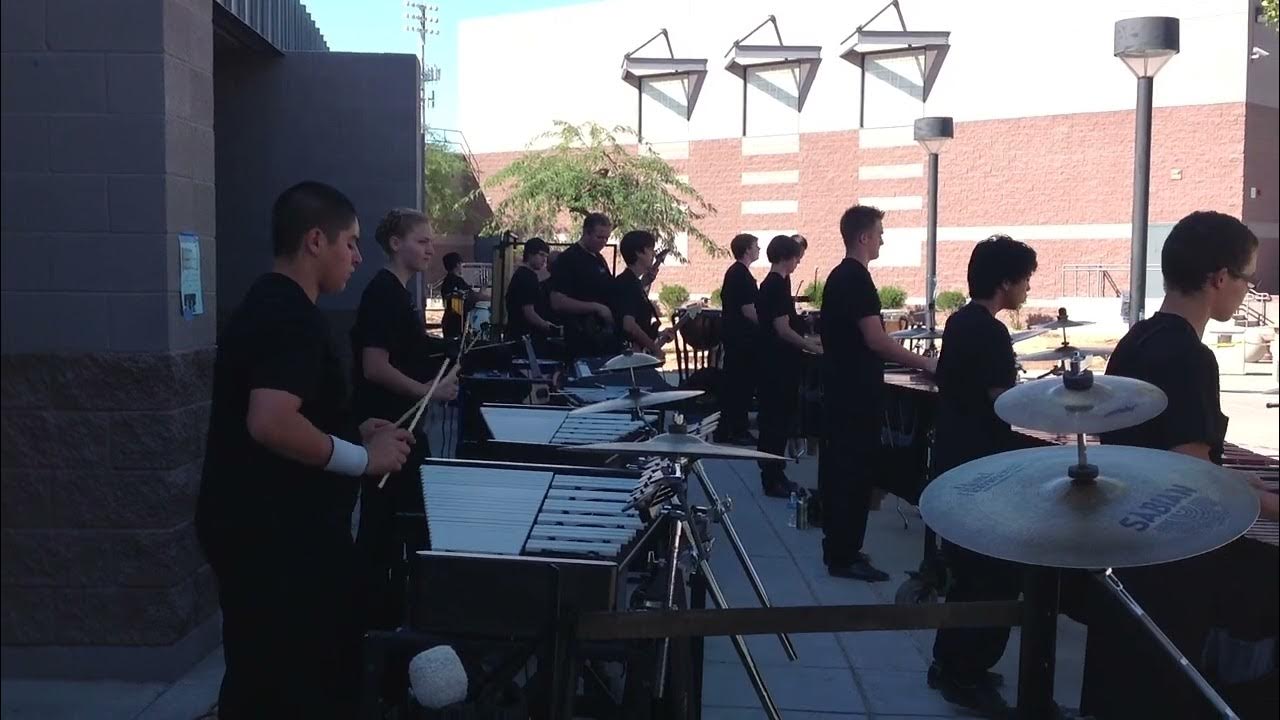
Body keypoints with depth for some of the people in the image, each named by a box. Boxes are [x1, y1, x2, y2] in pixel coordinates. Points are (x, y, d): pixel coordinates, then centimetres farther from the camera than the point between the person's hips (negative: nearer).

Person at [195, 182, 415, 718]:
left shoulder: (263, 305, 13)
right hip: (277, 533, -10)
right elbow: (270, 423, -32)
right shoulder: (292, 316, -19)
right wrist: (363, 457, -20)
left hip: (254, 524, 10)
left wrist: (352, 431, 13)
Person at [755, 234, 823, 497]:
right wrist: (813, 347, -13)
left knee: (777, 419, 14)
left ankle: (775, 475, 22)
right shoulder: (777, 286, -17)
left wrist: (805, 340, 21)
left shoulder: (771, 284, 13)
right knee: (776, 420, -4)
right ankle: (772, 480, 3)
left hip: (777, 362, 10)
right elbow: (782, 329, -21)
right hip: (778, 365, -10)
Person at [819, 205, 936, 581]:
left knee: (837, 468, 13)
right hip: (856, 394, -10)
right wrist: (923, 363, -13)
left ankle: (837, 548, 21)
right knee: (856, 472, -4)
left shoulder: (837, 276, 14)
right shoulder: (858, 278, -17)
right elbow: (875, 340, -22)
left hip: (839, 389, 10)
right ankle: (845, 557, 2)